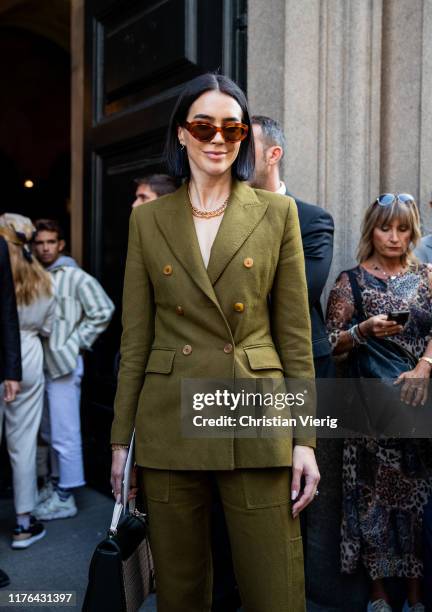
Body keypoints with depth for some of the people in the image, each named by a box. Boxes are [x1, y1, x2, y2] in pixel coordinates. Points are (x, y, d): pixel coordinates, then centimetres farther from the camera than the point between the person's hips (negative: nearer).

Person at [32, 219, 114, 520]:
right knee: (50, 431, 19)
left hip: (63, 365, -7)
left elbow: (103, 311, -12)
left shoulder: (75, 277, -8)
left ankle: (65, 498, 9)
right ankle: (57, 482, 34)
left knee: (64, 434, -1)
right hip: (40, 363, 7)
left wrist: (76, 343, -11)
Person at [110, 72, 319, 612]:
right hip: (169, 424, 2)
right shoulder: (147, 220, 7)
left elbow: (295, 334, 2)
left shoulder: (277, 213, 4)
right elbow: (135, 337, 7)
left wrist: (305, 440, -2)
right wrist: (120, 438, 5)